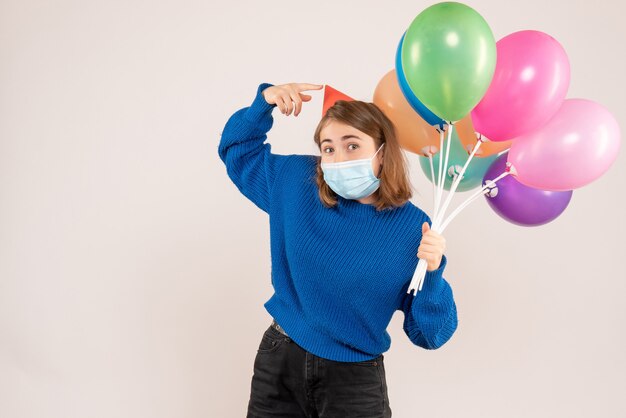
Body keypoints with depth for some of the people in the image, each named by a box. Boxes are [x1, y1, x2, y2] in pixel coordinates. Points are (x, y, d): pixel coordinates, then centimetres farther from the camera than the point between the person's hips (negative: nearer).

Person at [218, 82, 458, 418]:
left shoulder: (413, 228, -13)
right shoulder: (297, 181, -5)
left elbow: (430, 336, -9)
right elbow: (237, 150, 12)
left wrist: (432, 274, -27)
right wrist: (265, 101, -5)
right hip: (278, 362, 3)